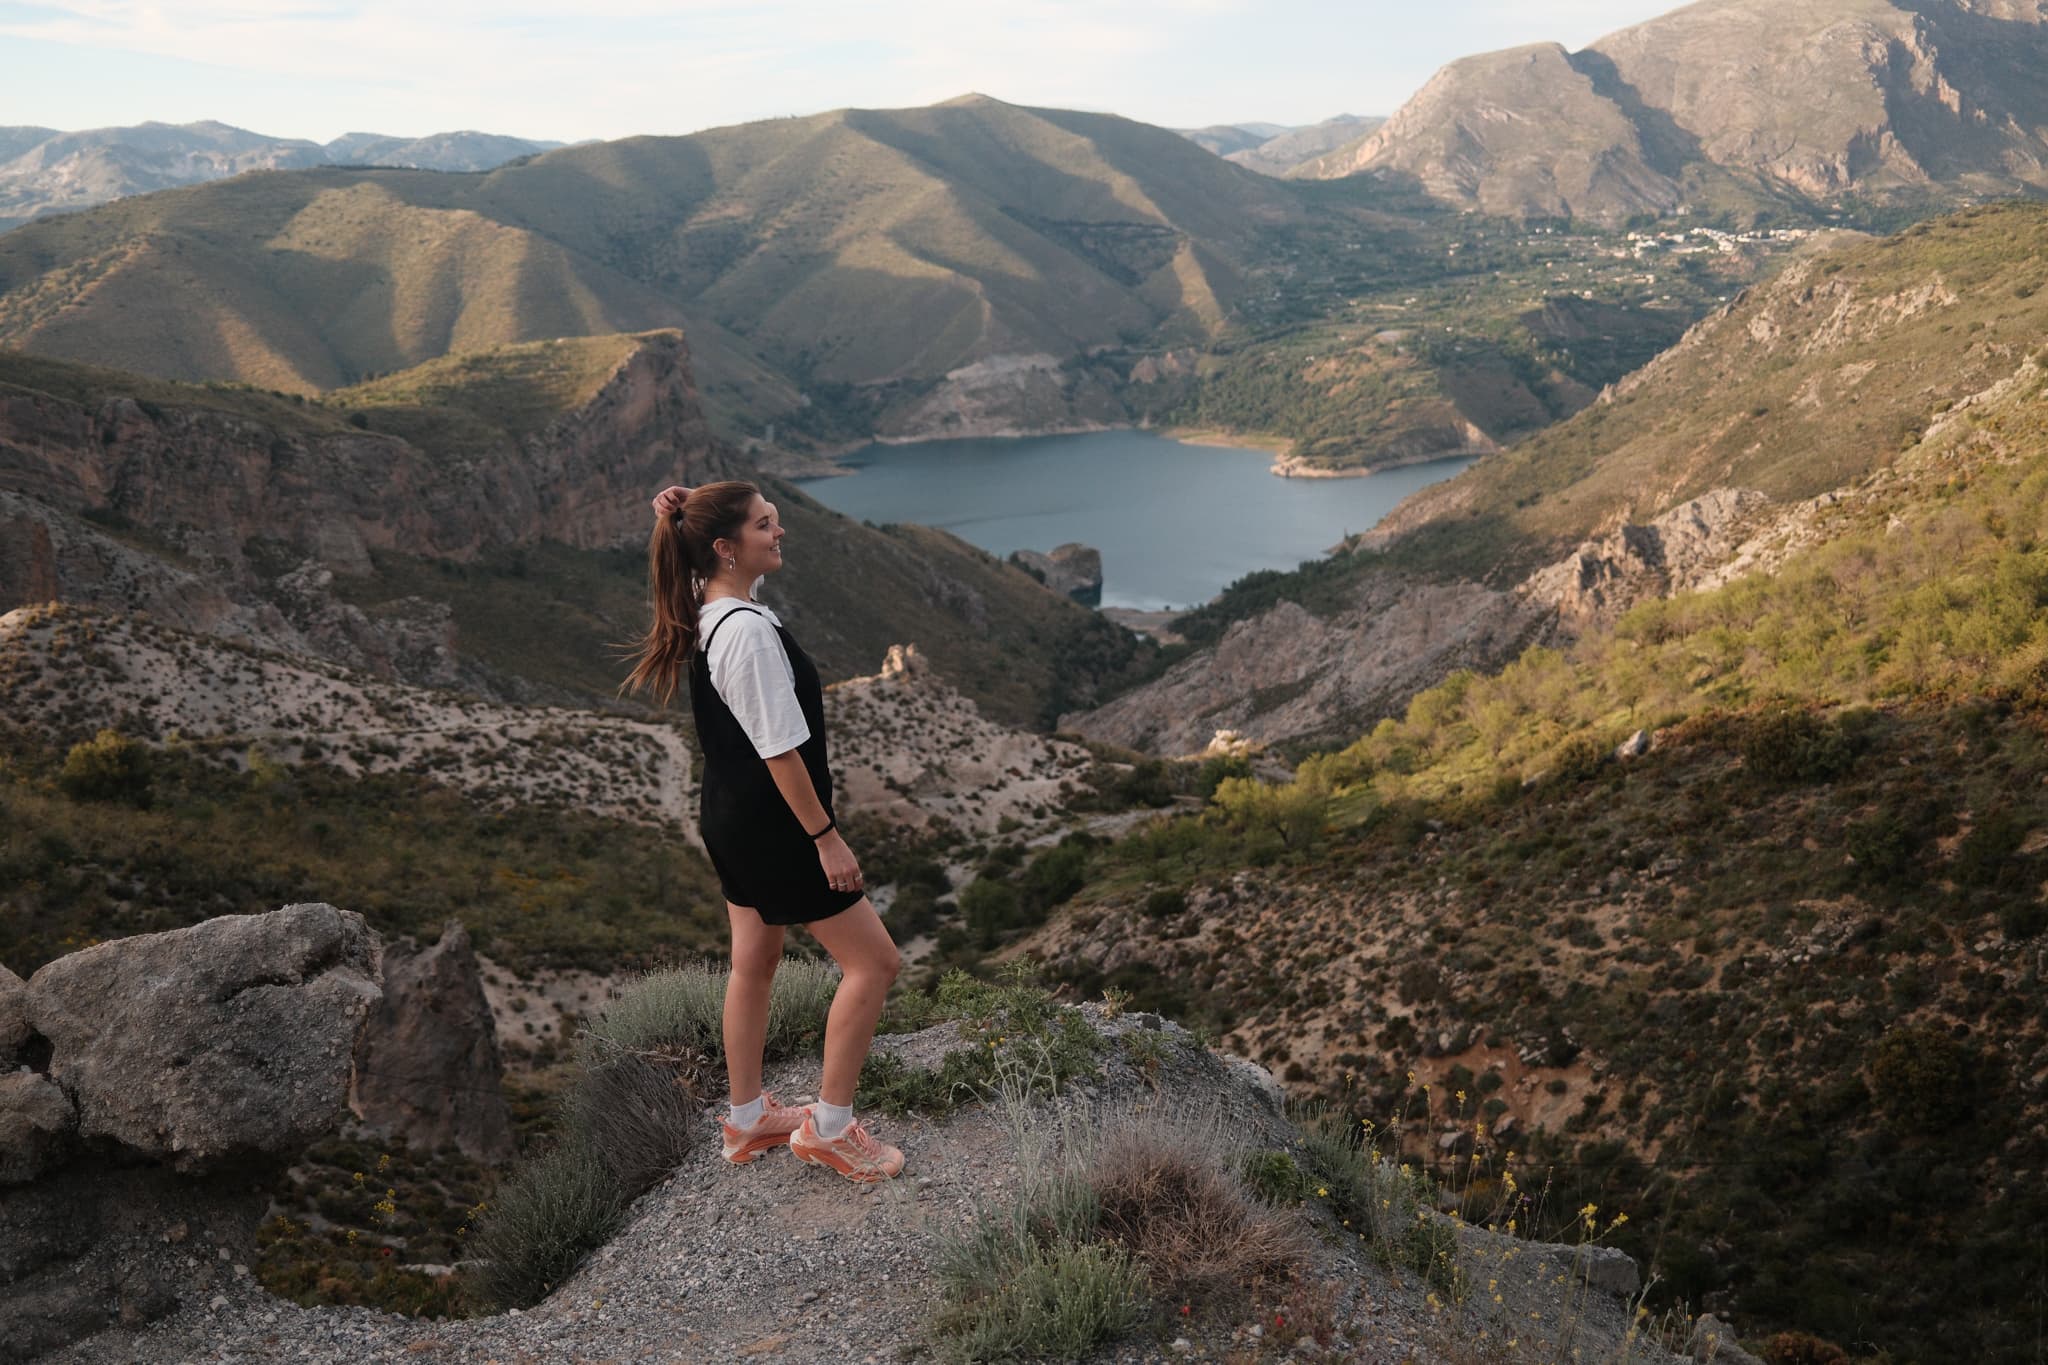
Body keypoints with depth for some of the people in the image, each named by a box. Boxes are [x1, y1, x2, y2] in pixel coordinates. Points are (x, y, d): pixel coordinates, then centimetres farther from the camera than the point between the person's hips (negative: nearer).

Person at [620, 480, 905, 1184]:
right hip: (773, 828, -10)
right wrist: (826, 836, -19)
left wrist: (682, 516, 3)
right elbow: (781, 749, -25)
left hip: (731, 819, 10)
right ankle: (829, 1127, 10)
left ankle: (748, 1118, 35)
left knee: (754, 962, 21)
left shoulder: (708, 608, 1)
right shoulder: (748, 631, -27)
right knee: (874, 961, 1)